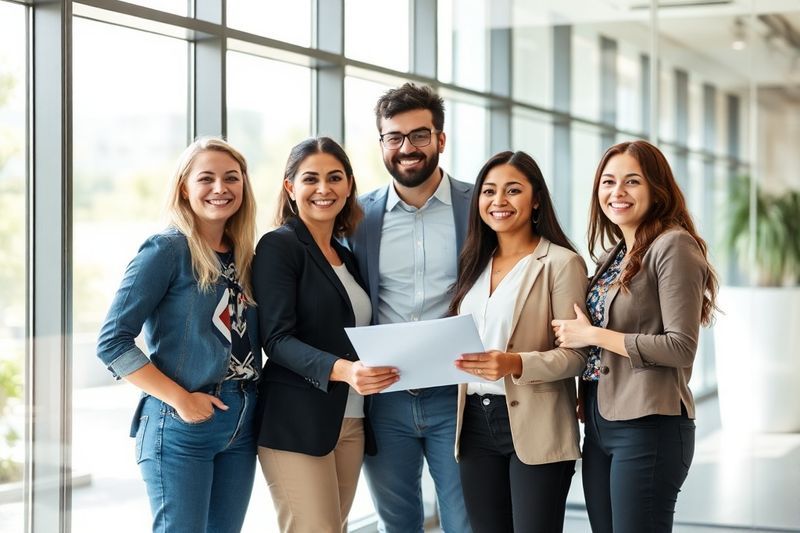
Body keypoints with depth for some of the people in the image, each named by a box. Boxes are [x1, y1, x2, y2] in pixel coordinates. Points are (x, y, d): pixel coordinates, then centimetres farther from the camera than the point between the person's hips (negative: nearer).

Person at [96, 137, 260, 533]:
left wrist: (253, 400, 1)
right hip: (182, 426, -6)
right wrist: (180, 399, -17)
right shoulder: (167, 249, -9)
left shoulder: (242, 256, 10)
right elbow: (112, 342, -13)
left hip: (242, 424, 6)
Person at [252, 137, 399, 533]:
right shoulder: (279, 246, -5)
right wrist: (341, 370, -30)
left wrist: (397, 367, 3)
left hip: (352, 422, 7)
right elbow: (277, 338, -15)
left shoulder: (347, 256, 17)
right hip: (297, 423, -7)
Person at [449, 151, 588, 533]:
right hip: (476, 424, 6)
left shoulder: (561, 263, -6)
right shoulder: (474, 264, 15)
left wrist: (516, 364, -27)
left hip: (535, 428, -6)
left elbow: (576, 355, -11)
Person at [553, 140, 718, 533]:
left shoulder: (673, 245, -9)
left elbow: (681, 348, -16)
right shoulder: (612, 256, 14)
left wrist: (593, 335, -12)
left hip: (648, 426, -8)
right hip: (600, 425, 8)